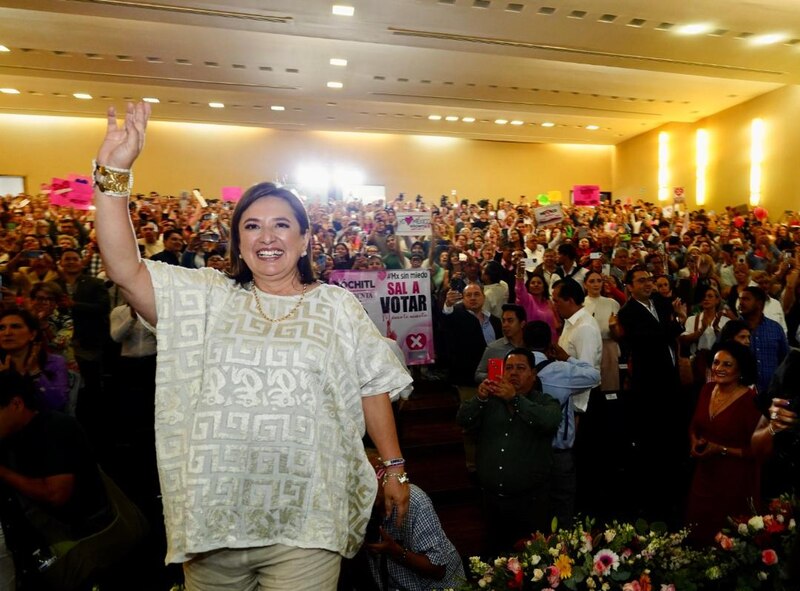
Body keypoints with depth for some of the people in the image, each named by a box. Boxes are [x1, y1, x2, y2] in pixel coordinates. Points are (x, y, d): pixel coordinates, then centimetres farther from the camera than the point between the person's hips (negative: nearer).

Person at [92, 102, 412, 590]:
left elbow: (373, 389, 6)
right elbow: (126, 269, -6)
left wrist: (395, 468, 6)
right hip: (211, 515, 2)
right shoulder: (208, 297, 5)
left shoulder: (337, 306, 3)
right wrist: (113, 172, -13)